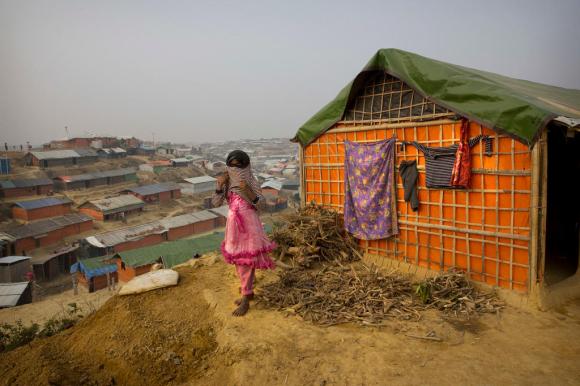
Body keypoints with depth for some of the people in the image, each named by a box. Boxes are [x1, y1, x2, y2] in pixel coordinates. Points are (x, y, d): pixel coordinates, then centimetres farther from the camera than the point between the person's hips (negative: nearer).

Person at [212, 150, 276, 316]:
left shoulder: (251, 181, -8)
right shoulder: (227, 182, 4)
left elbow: (260, 203, -12)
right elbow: (216, 203, 0)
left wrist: (247, 190, -27)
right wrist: (219, 185, -14)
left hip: (248, 223, -6)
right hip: (234, 223, 6)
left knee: (246, 261, -3)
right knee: (239, 260, 16)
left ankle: (245, 299, 6)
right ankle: (248, 291, 35)